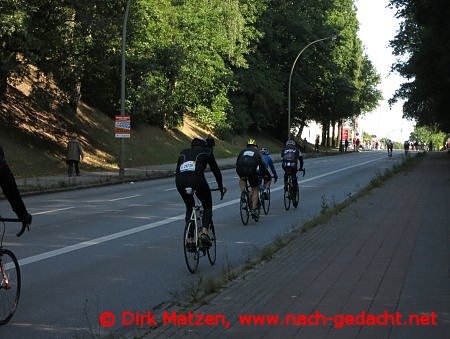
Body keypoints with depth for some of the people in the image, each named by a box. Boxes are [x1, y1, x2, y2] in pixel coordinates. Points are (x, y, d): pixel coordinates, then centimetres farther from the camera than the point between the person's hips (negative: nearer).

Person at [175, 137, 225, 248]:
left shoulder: (183, 152, 32)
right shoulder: (206, 152, 23)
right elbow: (215, 169, 27)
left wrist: (182, 185, 47)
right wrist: (220, 186, 38)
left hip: (180, 181, 4)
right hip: (197, 179, -3)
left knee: (189, 207, 25)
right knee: (207, 206, 17)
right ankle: (204, 231, -6)